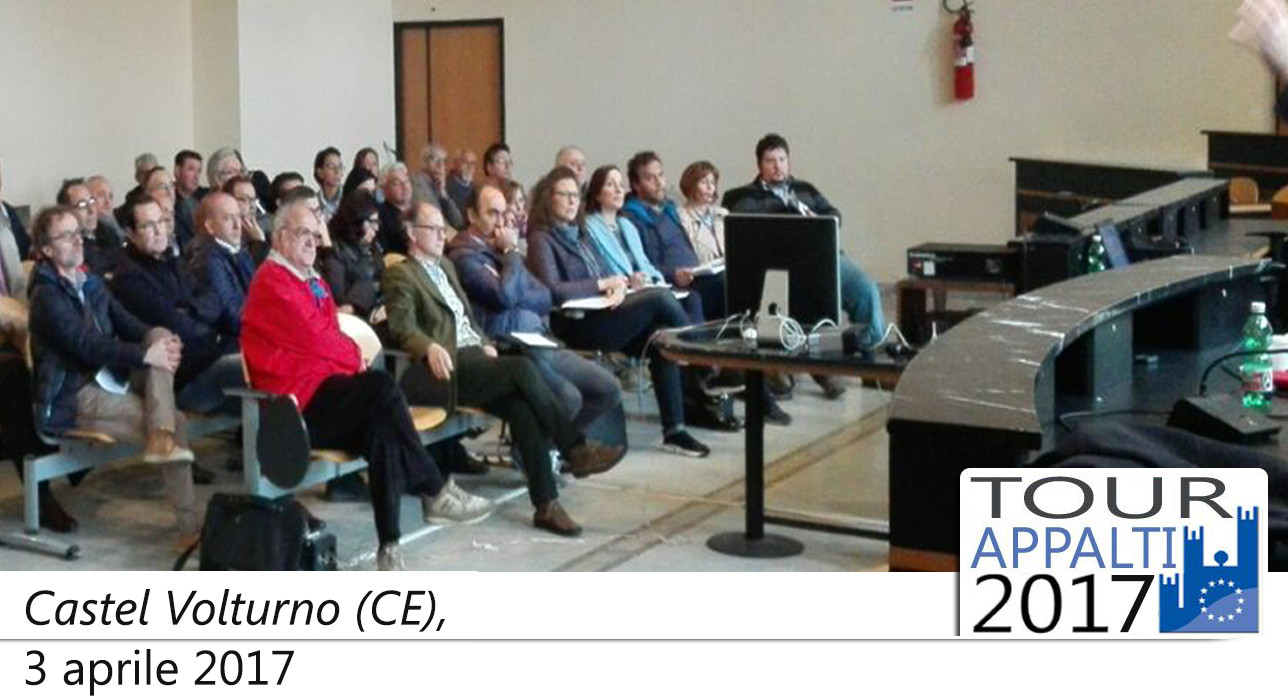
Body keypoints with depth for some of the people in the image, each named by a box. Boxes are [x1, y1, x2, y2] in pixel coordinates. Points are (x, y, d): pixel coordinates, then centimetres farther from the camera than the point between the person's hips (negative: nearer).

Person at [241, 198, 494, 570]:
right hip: (298, 404, -9)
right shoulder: (272, 281, -6)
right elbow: (314, 338, -13)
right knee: (382, 388, -28)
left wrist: (352, 358, -3)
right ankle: (436, 492, -18)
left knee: (383, 431, -21)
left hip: (326, 390, 9)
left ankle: (390, 545, -27)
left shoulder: (313, 282, 23)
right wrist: (355, 359, 1)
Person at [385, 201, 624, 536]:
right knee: (521, 368, -28)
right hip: (448, 367, -6)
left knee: (521, 406, -23)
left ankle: (545, 503, -29)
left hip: (474, 355, 6)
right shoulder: (400, 275, 2)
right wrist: (431, 348, -31)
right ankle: (576, 449, -20)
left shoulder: (445, 266, 27)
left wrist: (484, 343, 12)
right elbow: (403, 327, -11)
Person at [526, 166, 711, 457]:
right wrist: (603, 284, -10)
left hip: (601, 316, 8)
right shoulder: (541, 239, -2)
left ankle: (673, 430, -18)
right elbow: (552, 291, -16)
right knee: (661, 298, -21)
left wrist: (617, 286, -5)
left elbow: (604, 277, 21)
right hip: (575, 327, -8)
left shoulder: (579, 233, 22)